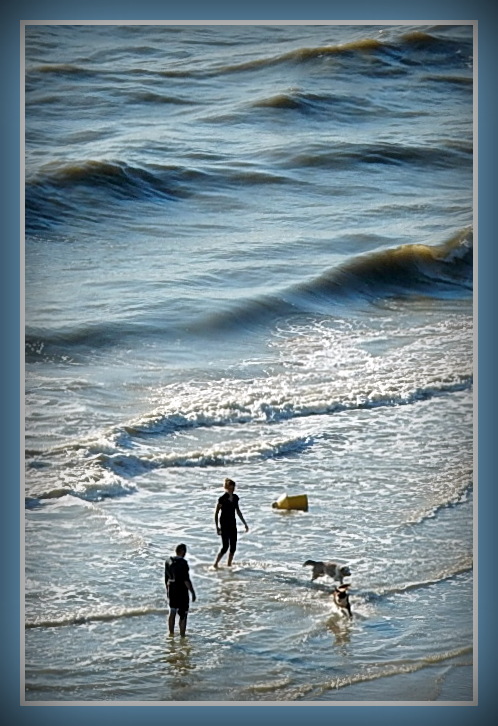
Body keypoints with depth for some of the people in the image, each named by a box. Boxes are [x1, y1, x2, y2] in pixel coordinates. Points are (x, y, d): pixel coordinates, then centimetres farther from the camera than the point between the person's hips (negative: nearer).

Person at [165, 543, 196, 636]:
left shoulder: (168, 561, 2)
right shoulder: (183, 563, -19)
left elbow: (166, 578, 10)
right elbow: (186, 580, -20)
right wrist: (192, 592, -14)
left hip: (171, 589, 7)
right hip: (181, 590, -7)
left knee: (172, 612, 20)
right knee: (183, 614, 2)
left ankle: (171, 633, 30)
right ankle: (182, 636, 4)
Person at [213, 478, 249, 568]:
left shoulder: (235, 498, 5)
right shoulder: (222, 499, -14)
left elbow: (238, 511, 16)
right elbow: (216, 513, -11)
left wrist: (244, 523, 17)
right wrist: (217, 527, -15)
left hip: (232, 523, 7)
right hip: (224, 524, -7)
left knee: (233, 546, 5)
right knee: (225, 546, -10)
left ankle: (229, 565, 15)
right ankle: (215, 564, -1)